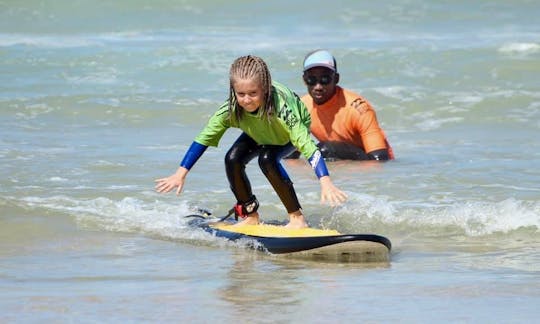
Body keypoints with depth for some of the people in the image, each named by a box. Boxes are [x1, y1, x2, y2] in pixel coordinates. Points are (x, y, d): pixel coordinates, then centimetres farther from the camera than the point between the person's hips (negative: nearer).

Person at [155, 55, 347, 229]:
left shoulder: (280, 106, -45)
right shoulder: (231, 109, -33)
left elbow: (306, 144, -47)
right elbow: (204, 138, -23)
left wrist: (325, 183, -56)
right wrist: (180, 174, -23)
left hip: (295, 128, -4)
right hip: (259, 134, 4)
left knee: (267, 159, -30)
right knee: (233, 159, -19)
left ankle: (297, 217, -19)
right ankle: (250, 216, 1)